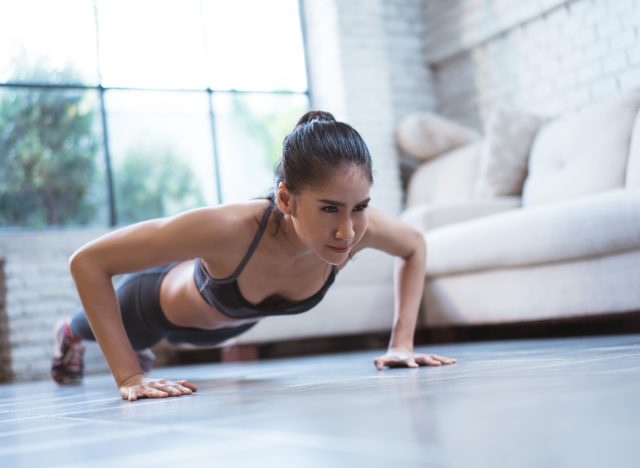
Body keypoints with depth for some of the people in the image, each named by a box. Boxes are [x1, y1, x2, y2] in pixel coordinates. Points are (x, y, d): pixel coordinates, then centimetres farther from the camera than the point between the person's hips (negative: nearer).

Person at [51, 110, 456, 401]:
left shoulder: (359, 225, -38)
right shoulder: (228, 228, -50)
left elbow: (415, 247, -12)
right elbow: (88, 262, -42)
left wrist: (402, 343, -19)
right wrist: (128, 377, -44)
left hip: (229, 321, 4)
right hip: (162, 302, -4)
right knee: (125, 333, 34)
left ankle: (135, 348, 74)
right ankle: (72, 334, 68)